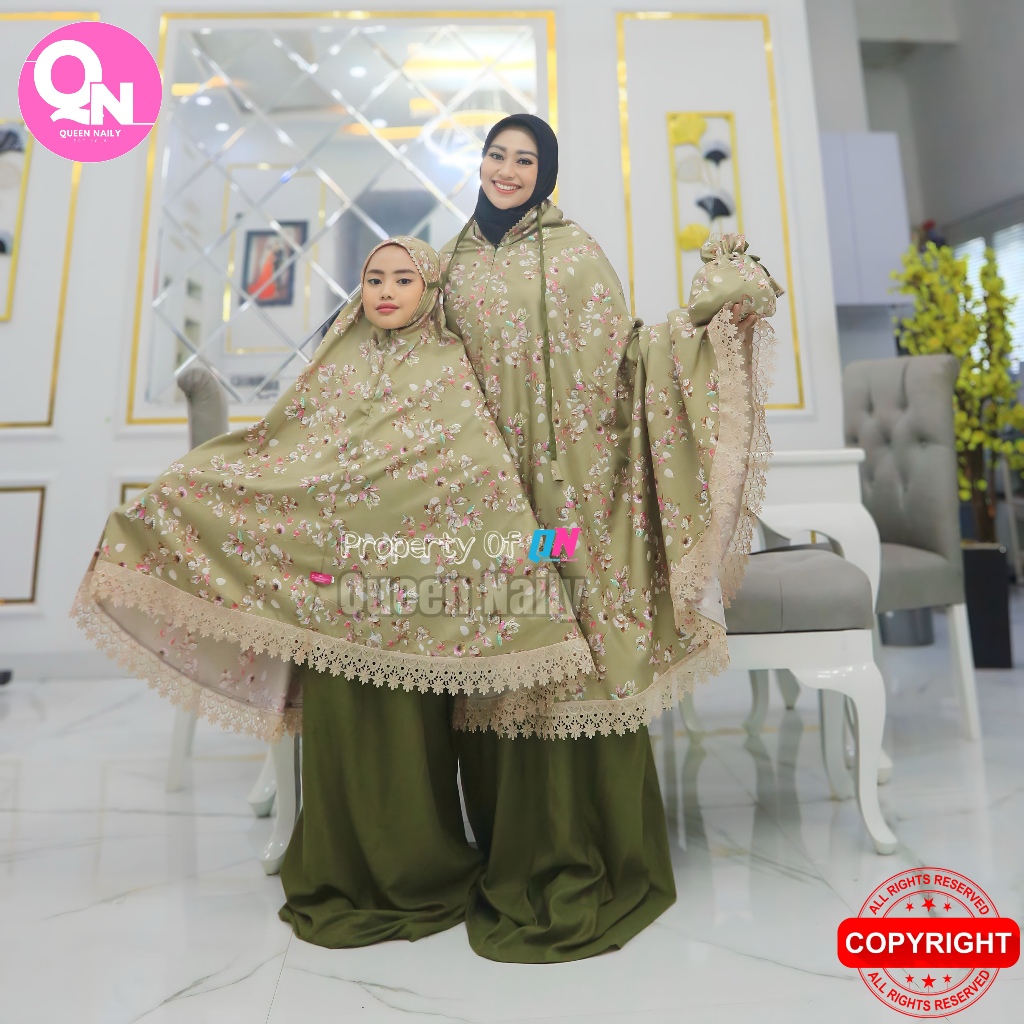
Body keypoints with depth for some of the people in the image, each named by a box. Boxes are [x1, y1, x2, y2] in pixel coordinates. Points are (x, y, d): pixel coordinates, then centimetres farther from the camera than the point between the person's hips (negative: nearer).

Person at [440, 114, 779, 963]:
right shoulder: (456, 260, 18)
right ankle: (514, 853, 24)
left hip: (567, 481, -4)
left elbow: (622, 353, -2)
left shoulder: (574, 252, 4)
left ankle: (586, 860, 17)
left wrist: (707, 312, -13)